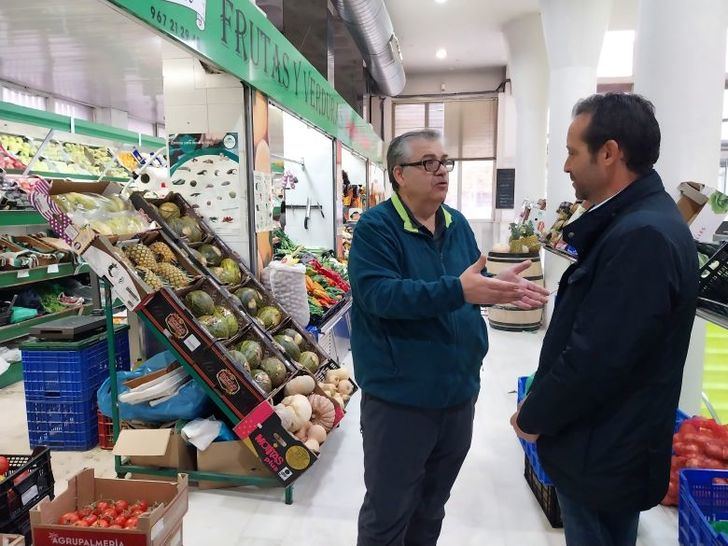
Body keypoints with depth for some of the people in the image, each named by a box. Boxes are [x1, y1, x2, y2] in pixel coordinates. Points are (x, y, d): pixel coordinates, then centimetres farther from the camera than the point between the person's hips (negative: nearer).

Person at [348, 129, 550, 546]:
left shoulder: (458, 224, 8)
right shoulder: (376, 226, -14)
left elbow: (474, 280, 14)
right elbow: (377, 292, -27)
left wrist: (498, 287, -9)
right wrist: (457, 291, -35)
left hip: (459, 390, 7)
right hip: (399, 395, -6)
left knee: (433, 505, 26)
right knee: (388, 512, 12)